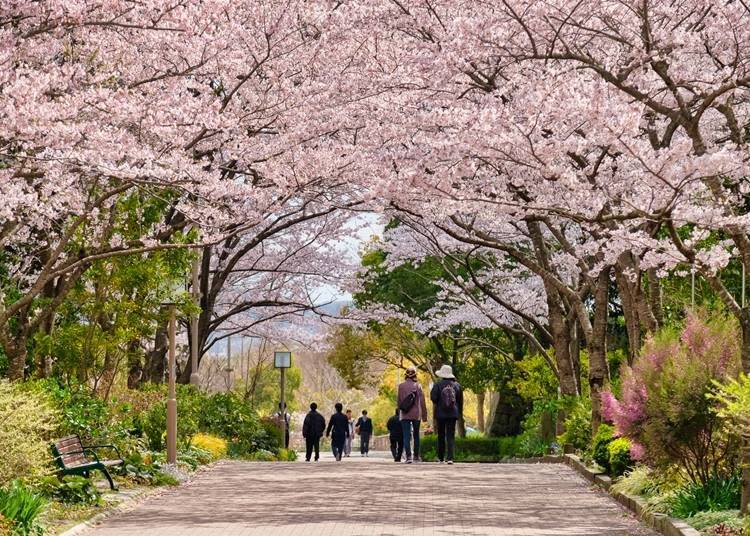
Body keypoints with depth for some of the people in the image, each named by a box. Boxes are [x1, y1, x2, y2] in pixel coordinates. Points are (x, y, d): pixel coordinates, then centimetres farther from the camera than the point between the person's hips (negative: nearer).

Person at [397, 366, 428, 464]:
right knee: (416, 435, 15)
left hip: (404, 415, 0)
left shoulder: (401, 386, -1)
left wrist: (399, 413, 16)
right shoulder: (418, 386, -3)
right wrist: (424, 416, 6)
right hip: (416, 414, 1)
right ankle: (416, 456, 19)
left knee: (406, 436, -2)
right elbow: (422, 402, -1)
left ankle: (408, 456, -14)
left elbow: (399, 401, 4)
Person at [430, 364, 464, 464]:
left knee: (441, 436, 11)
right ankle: (450, 457, -12)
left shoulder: (438, 385, -8)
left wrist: (438, 404, 8)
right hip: (453, 414, 1)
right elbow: (460, 400, 6)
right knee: (451, 436, 0)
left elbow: (433, 398, -14)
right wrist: (460, 412, 16)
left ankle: (441, 457, 18)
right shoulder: (457, 385, 2)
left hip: (441, 413, -1)